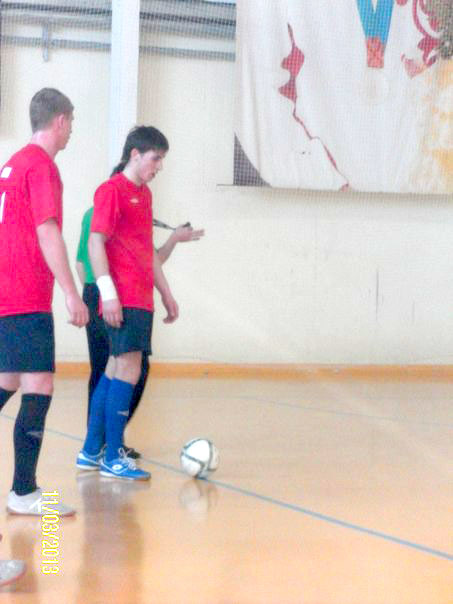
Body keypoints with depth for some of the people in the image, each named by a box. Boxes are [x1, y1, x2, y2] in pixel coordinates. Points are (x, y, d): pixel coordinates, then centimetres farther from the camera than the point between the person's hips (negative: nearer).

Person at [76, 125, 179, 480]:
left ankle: (91, 452, 18)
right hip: (123, 299, -9)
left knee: (117, 370, 11)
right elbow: (95, 242, -14)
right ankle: (113, 458, -6)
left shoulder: (144, 194, 19)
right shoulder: (112, 190, -7)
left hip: (141, 298, 9)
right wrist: (108, 293, -20)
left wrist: (166, 293, 25)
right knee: (128, 369, -10)